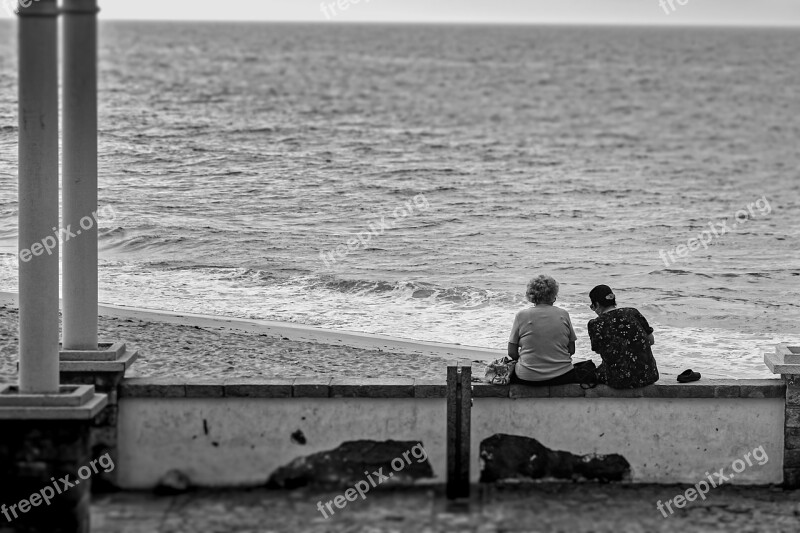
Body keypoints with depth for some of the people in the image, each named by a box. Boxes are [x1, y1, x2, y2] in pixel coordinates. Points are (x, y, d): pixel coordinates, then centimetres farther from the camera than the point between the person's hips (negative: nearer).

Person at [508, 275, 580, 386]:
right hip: (562, 376, 1)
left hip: (528, 378, -1)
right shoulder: (563, 315, 0)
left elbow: (512, 353, -2)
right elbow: (571, 350, 6)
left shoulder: (522, 316, -4)